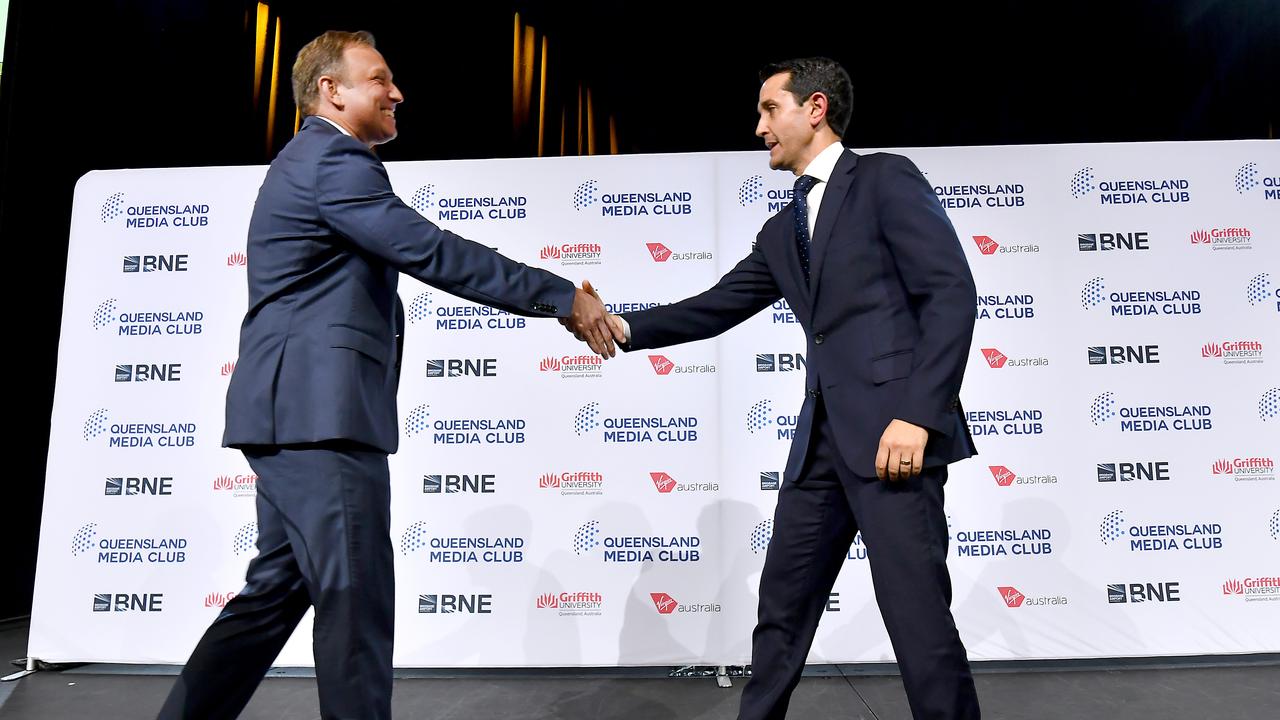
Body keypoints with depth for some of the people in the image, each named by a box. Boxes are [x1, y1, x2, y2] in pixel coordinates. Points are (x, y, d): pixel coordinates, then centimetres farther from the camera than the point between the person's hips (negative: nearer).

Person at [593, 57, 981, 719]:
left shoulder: (885, 178, -1)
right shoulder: (781, 230, 20)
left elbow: (952, 293, -10)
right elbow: (716, 307, 17)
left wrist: (919, 414, -18)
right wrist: (624, 326, 5)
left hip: (891, 427, -7)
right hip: (821, 436, 7)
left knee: (917, 613, -3)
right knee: (782, 606, 13)